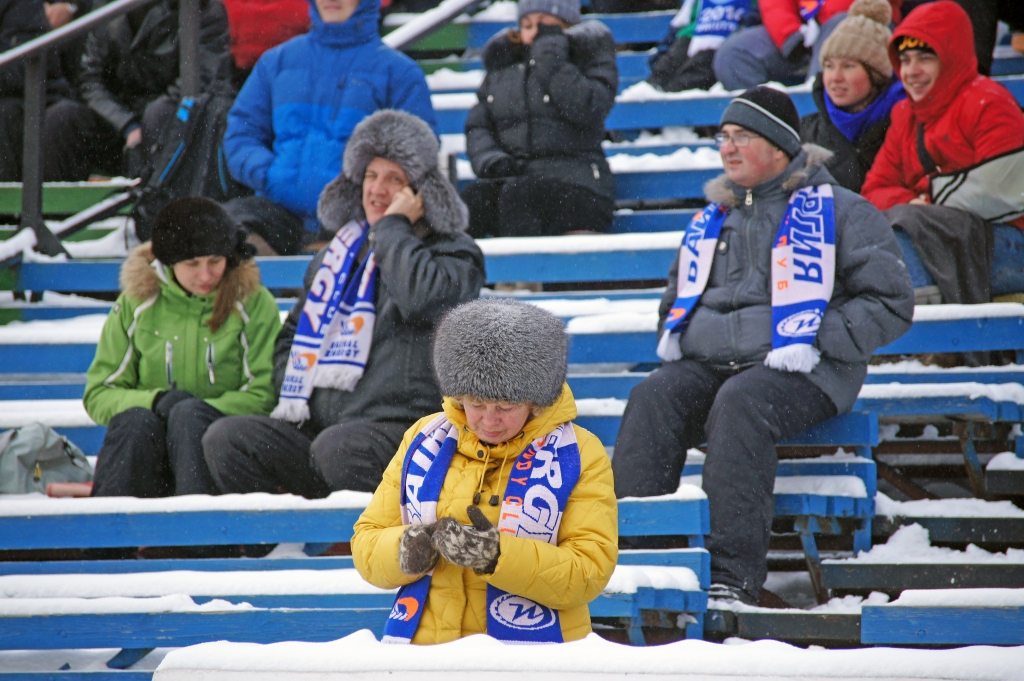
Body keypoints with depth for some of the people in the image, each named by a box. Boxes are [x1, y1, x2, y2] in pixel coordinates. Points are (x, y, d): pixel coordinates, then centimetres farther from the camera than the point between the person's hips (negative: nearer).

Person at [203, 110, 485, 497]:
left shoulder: (453, 252, 8)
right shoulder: (340, 254, 26)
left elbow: (420, 298, -17)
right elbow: (294, 333, 36)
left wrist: (393, 227, -3)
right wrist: (292, 391, 15)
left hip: (400, 426, -6)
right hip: (315, 426, 6)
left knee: (336, 449, -38)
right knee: (226, 439, -17)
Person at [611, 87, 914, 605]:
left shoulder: (839, 211, 7)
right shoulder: (712, 219, 25)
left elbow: (891, 300, 1)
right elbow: (677, 294, 39)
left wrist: (815, 343, -11)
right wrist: (670, 334, 15)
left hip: (793, 371, -5)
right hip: (704, 364, 5)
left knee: (740, 404, -37)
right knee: (652, 400, -27)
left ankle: (735, 573, -42)